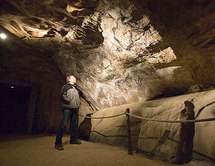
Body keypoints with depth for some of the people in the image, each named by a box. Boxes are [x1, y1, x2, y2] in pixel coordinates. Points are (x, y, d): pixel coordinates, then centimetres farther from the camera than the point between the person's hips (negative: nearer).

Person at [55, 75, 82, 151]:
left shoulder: (75, 88, 25)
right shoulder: (65, 86, 3)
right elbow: (63, 95, -8)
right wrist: (68, 101, -12)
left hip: (75, 109, 8)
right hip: (67, 108, -7)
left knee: (74, 124, 11)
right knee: (63, 125, -11)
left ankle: (74, 139, 23)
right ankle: (58, 143, -8)